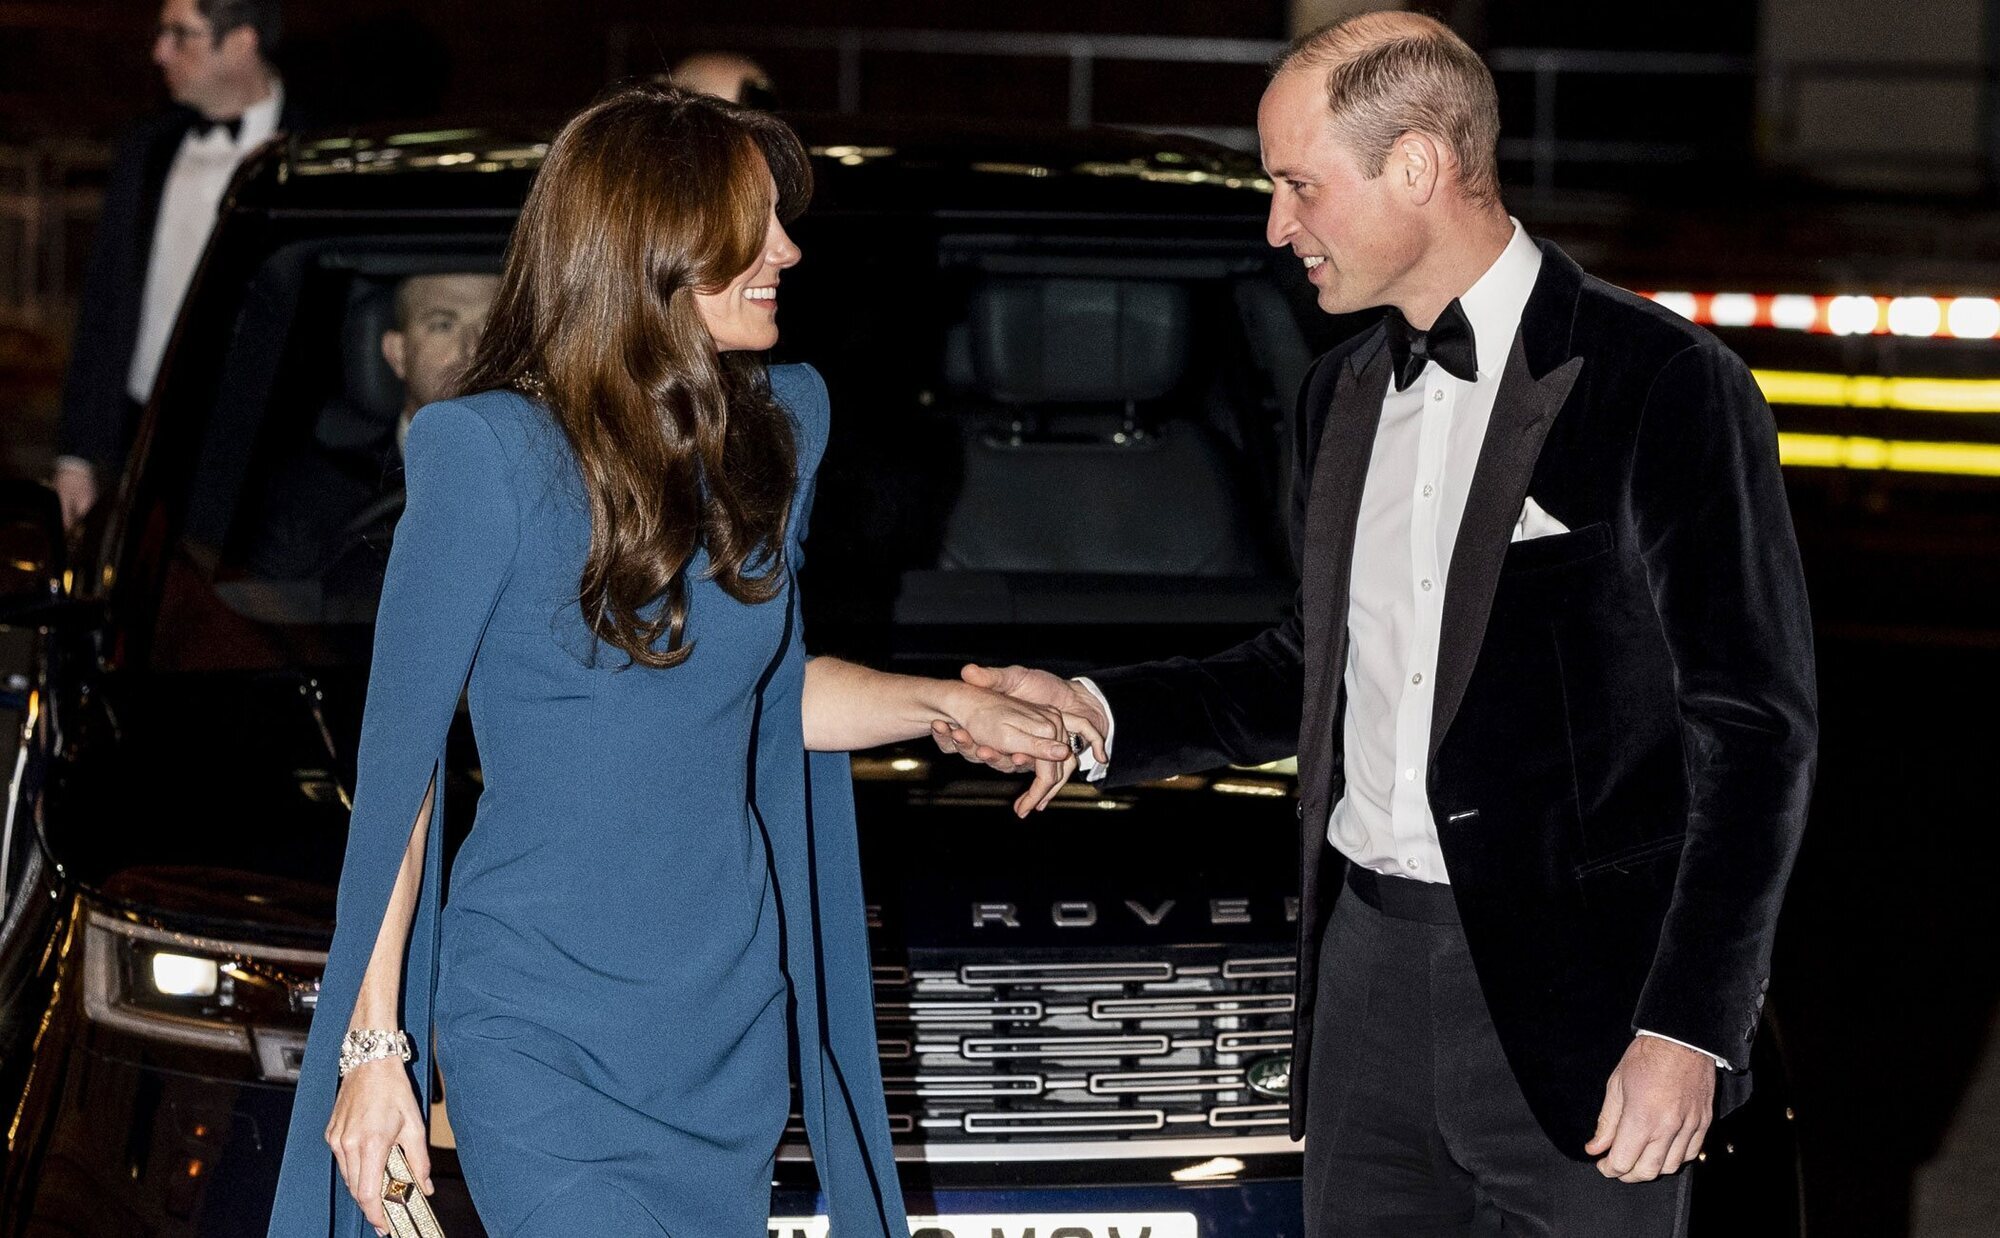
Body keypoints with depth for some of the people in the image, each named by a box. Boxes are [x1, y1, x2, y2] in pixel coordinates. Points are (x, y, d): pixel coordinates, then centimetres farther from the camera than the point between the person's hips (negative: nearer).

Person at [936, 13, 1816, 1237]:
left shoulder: (1665, 387, -9)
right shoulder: (1348, 392, 15)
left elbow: (1753, 729, -10)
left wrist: (1691, 1029, -16)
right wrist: (1098, 712, 12)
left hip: (1576, 996, -7)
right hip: (1372, 968, 7)